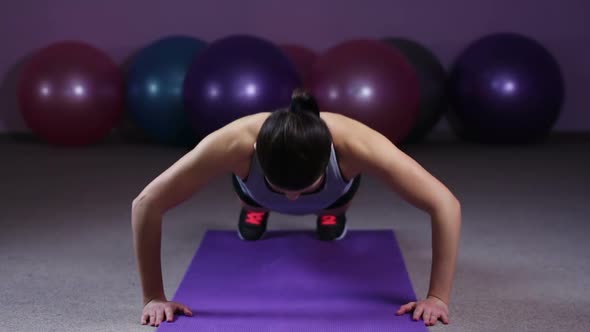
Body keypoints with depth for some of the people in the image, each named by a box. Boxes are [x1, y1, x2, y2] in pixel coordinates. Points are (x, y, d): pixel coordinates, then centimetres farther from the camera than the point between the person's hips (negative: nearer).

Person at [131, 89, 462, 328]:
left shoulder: (354, 145, -49)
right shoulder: (234, 144, -49)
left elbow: (446, 205, -43)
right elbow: (146, 205, -41)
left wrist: (438, 297, -43)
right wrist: (154, 297, -38)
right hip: (258, 187, 0)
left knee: (332, 232, 30)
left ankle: (333, 212, 62)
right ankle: (256, 209, 59)